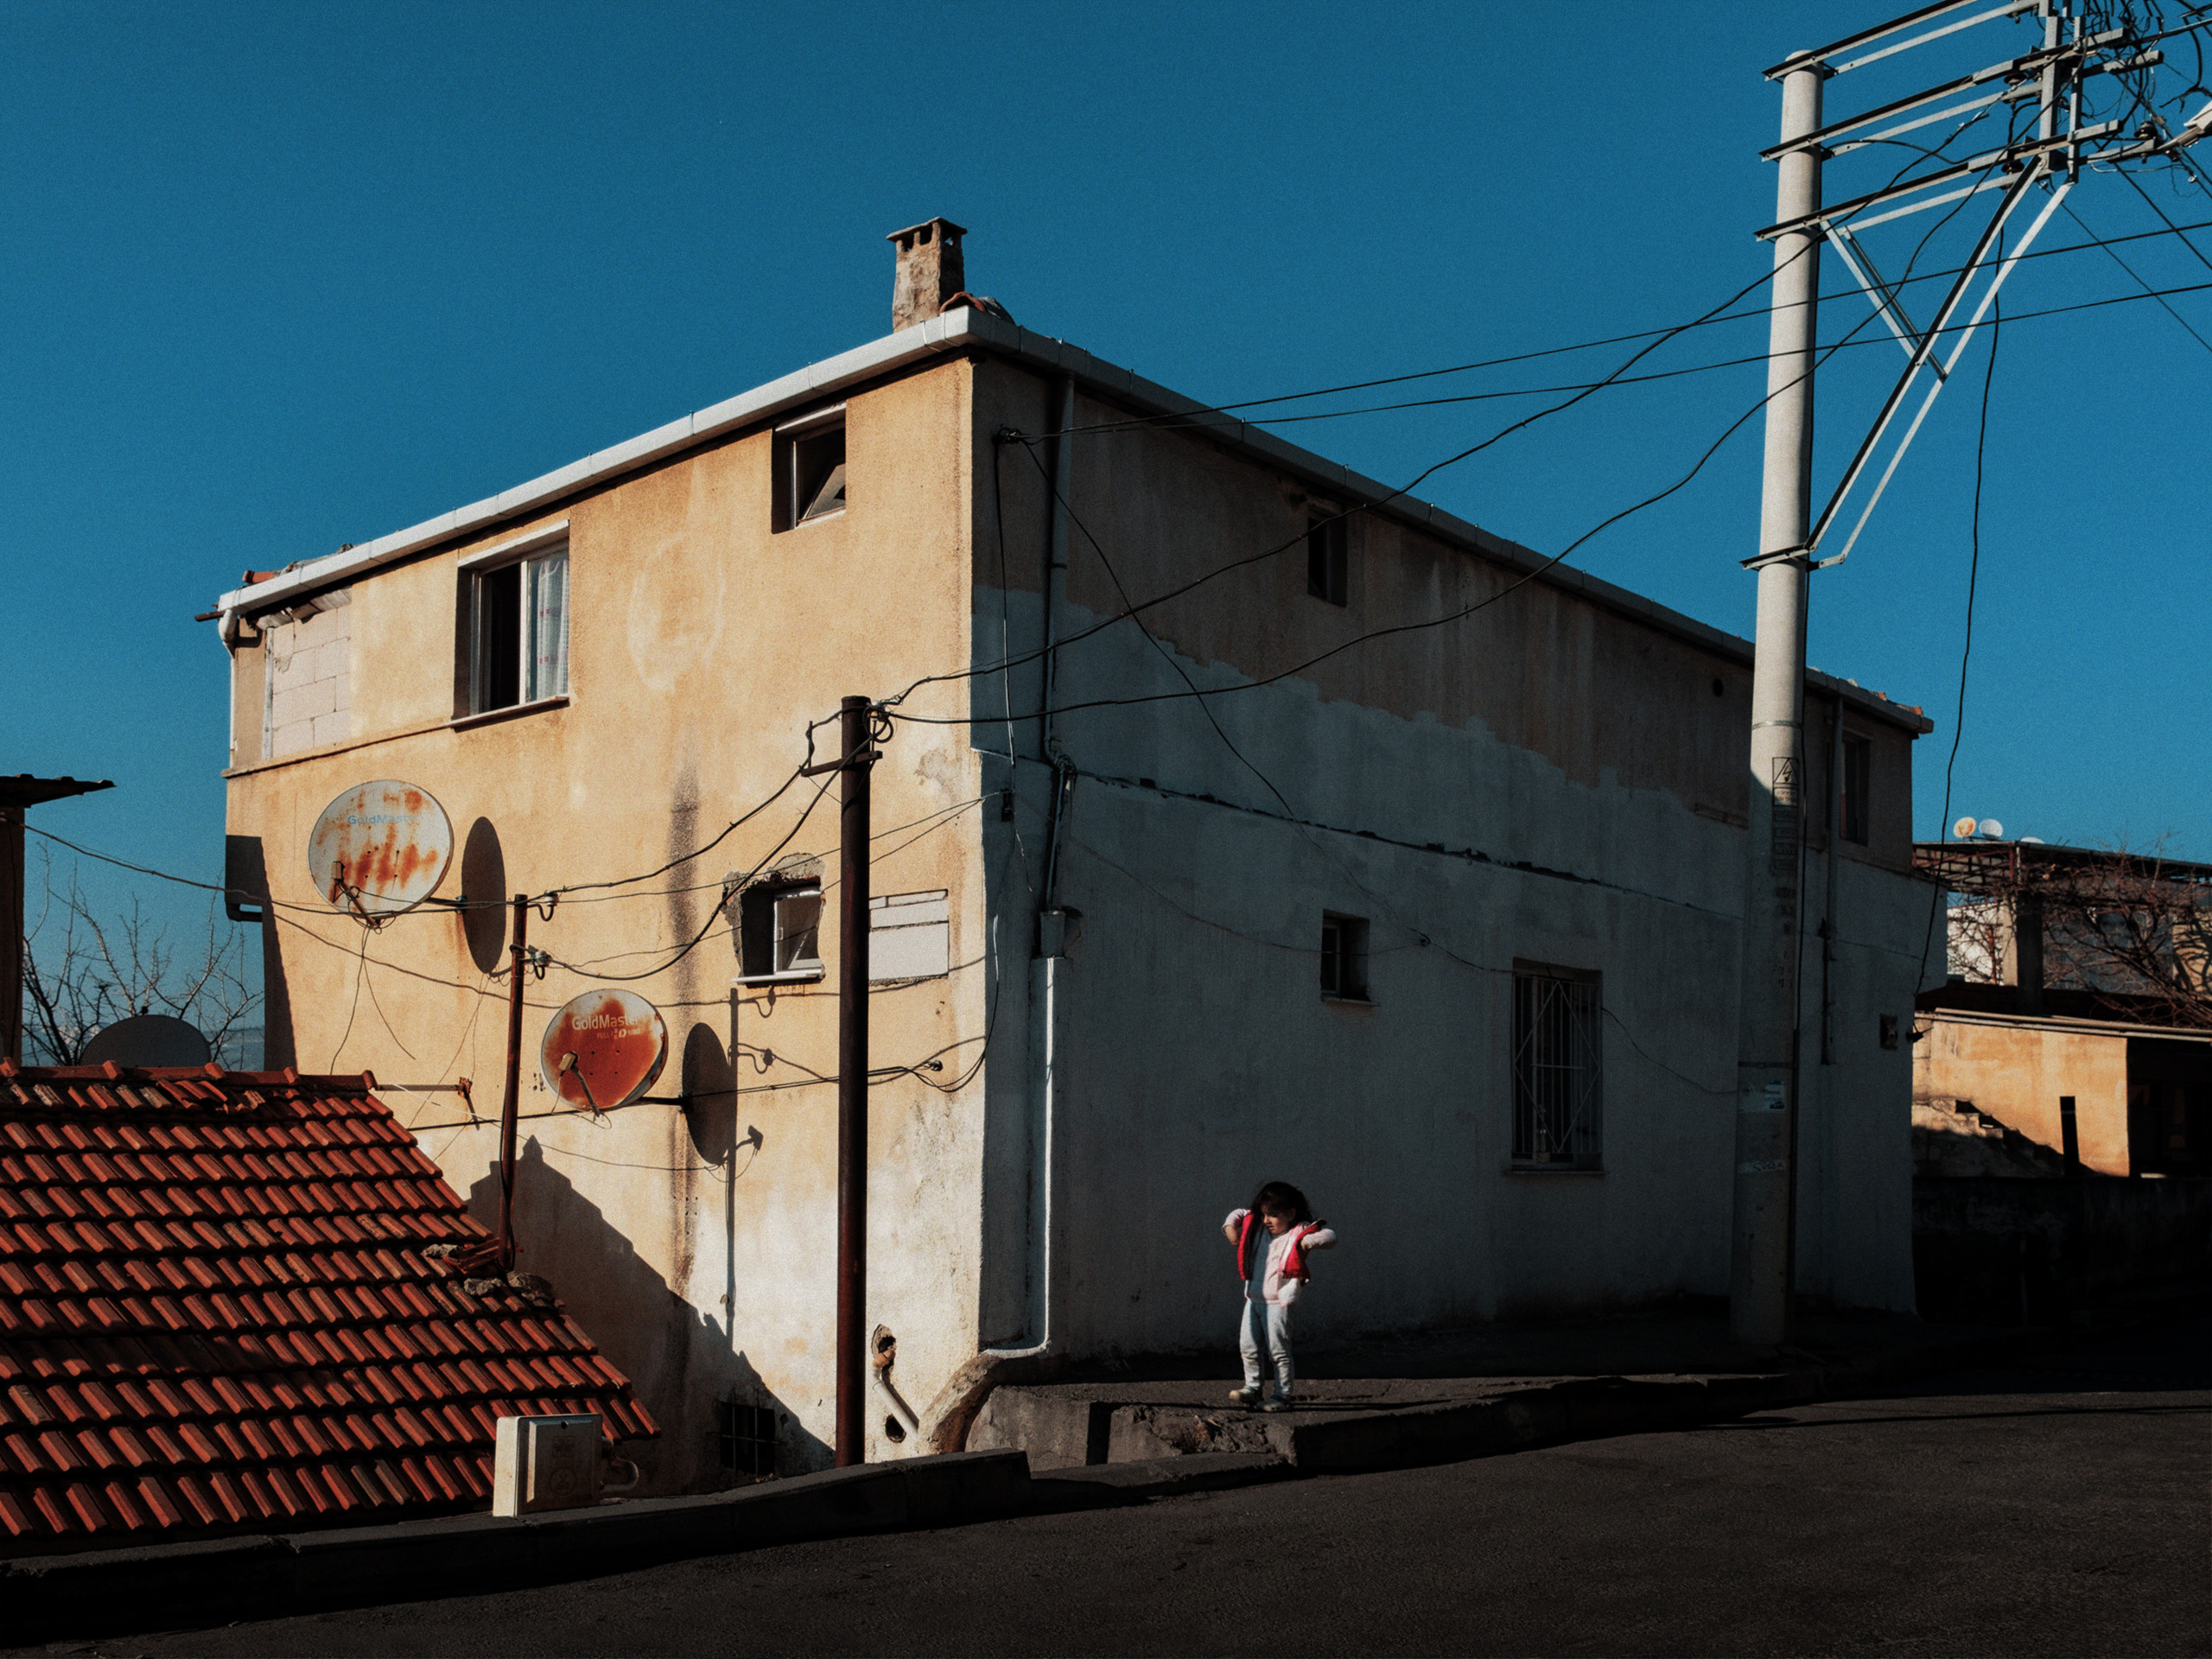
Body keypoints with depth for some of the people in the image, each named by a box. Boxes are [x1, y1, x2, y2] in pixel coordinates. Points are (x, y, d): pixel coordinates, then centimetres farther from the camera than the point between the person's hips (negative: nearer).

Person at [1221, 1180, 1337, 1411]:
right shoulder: (1258, 1226, 9)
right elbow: (1238, 1214, 23)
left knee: (1278, 1351, -2)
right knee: (1247, 1347, 11)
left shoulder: (1300, 1231, -9)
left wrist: (1306, 1244, -32)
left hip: (1278, 1302, -6)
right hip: (1253, 1298, 6)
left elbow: (1329, 1235, -18)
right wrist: (1230, 1227, 4)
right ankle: (1251, 1388, 24)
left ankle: (1282, 1396, 8)